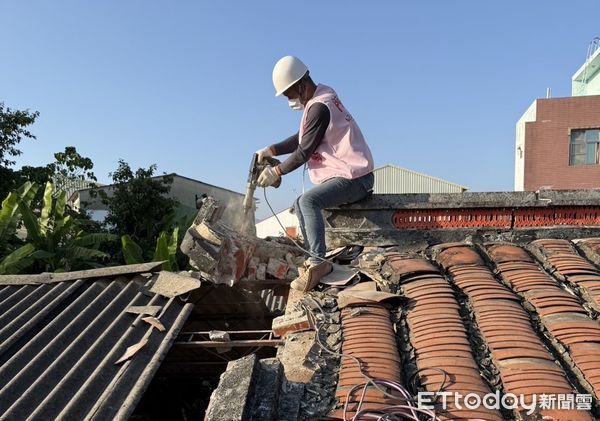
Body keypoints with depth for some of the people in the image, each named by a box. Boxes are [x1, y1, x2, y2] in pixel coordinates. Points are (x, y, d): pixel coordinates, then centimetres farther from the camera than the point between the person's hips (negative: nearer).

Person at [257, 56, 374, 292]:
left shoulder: (319, 107, -18)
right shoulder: (323, 96, 14)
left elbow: (305, 151, -16)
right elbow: (301, 139, 18)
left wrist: (276, 172, -5)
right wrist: (272, 150, 8)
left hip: (353, 177, -11)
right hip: (347, 175, 11)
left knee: (308, 201, -29)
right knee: (301, 205, 12)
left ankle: (317, 261, -31)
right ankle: (314, 261, 5)